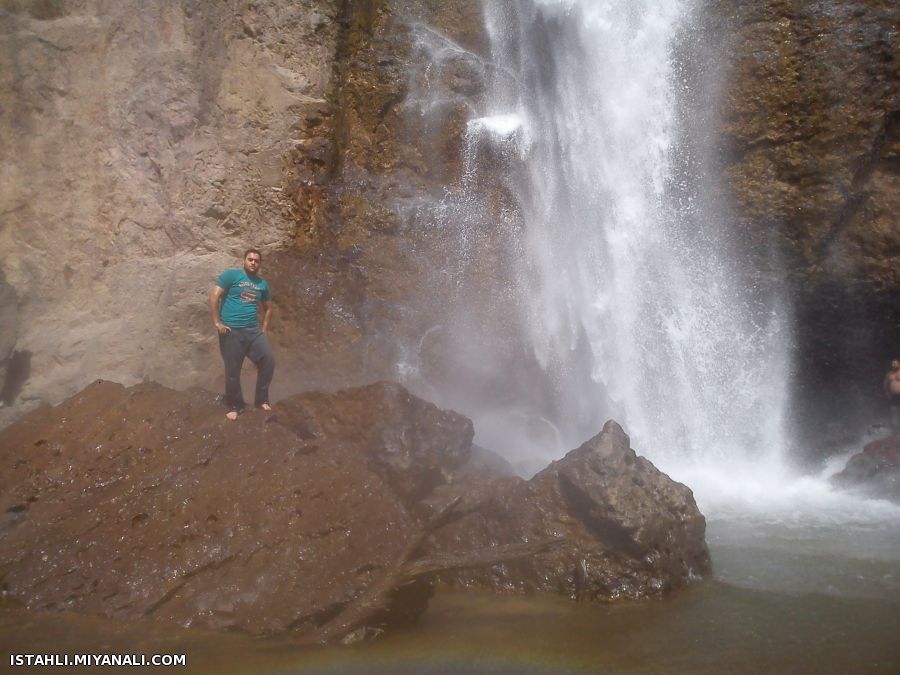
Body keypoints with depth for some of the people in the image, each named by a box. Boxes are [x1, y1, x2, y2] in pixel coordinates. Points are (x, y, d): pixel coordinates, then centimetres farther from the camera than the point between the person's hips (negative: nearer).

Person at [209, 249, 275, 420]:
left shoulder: (262, 284, 14)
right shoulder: (231, 275, -3)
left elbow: (268, 308, 25)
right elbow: (214, 296, -10)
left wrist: (264, 330, 14)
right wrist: (217, 323, -15)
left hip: (254, 330, 5)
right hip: (231, 331, -4)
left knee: (268, 360, -6)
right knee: (232, 371, 1)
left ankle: (261, 399, 12)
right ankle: (235, 406, 19)